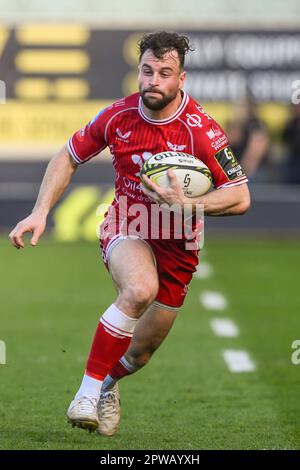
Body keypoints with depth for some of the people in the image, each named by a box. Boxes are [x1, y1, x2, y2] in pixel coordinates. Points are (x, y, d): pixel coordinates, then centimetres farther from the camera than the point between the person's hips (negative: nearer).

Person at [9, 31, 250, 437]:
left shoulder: (200, 129, -20)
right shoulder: (118, 117, -11)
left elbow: (239, 198, -19)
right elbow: (69, 157, 6)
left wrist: (185, 205, -32)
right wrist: (41, 212, -4)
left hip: (176, 244, 1)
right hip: (125, 227, -1)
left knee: (141, 351, 10)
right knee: (140, 289, -36)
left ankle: (108, 383, 49)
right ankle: (87, 393, -29)